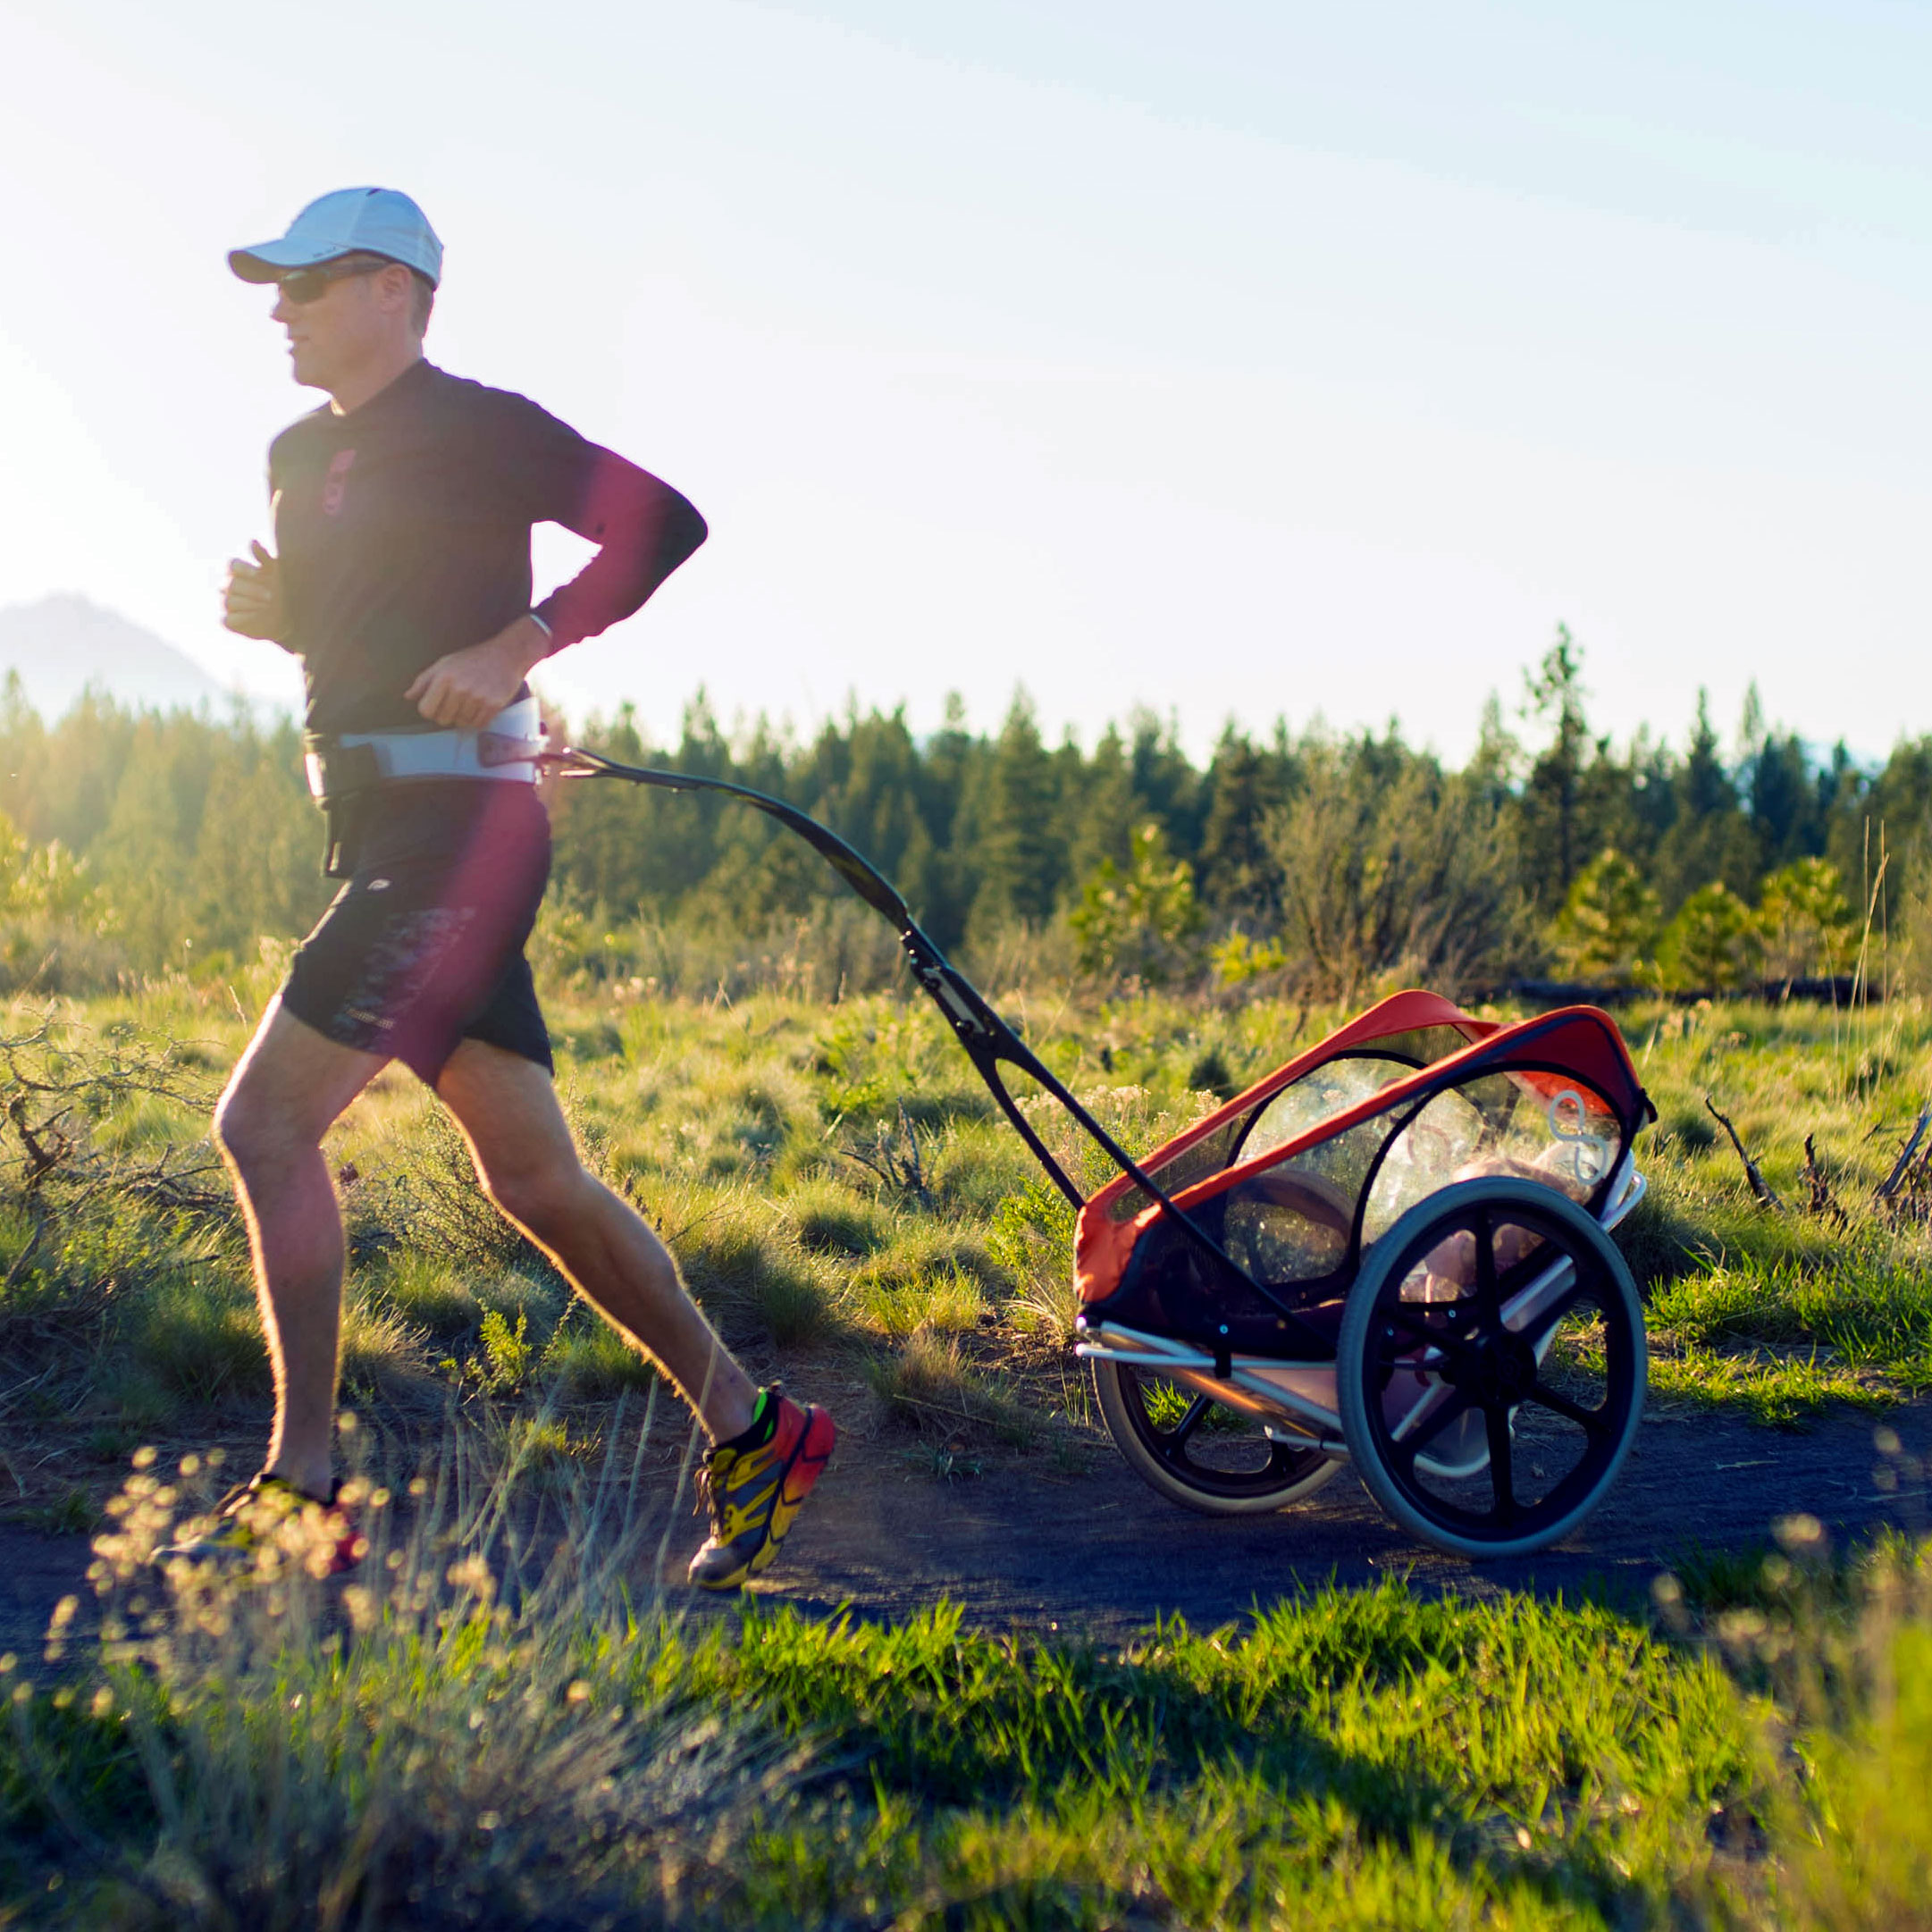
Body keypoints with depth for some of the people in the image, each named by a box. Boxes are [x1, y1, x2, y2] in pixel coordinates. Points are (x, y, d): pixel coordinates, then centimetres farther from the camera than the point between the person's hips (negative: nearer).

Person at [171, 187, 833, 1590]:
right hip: (381, 831, 9)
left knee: (264, 1125, -12)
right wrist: (266, 612, 8)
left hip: (456, 831, -9)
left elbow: (664, 523, -12)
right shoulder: (304, 458, 18)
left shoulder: (476, 428, -7)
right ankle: (750, 1425, 19)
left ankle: (303, 1487, -4)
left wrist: (520, 643, -19)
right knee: (531, 1174, 10)